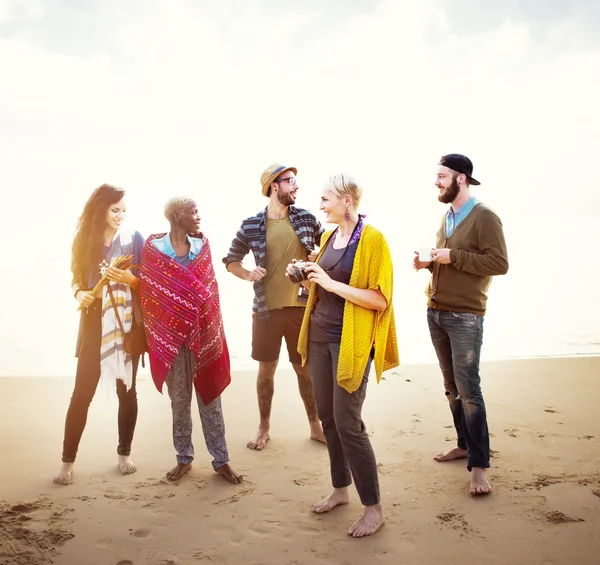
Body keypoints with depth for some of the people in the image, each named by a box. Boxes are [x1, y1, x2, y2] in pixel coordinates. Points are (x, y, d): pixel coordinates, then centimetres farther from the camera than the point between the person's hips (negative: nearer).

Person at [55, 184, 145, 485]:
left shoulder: (134, 238, -1)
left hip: (127, 324, -1)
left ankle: (124, 454, 23)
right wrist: (79, 293, -11)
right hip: (94, 325, 1)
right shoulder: (85, 239, 4)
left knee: (126, 389, 8)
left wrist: (131, 279, -21)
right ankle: (68, 461, 12)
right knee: (82, 393, 1)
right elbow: (77, 278, 10)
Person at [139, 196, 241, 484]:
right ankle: (184, 457, 25)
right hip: (170, 334, -2)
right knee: (179, 400, 10)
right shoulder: (153, 247, -4)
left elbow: (210, 290, 8)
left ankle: (221, 460, 17)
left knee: (210, 397, 7)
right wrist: (152, 332, -1)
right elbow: (146, 291, -1)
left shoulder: (202, 245, 4)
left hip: (203, 332, 2)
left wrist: (212, 328, 5)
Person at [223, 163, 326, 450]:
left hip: (303, 306, 1)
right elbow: (230, 259, 9)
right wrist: (248, 274, -9)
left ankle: (315, 426, 26)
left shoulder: (306, 218, 0)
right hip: (266, 308, 0)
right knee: (266, 369, 10)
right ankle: (264, 427, 27)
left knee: (306, 368, 10)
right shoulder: (251, 225, -2)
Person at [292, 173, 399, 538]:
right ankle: (340, 489, 31)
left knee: (348, 422, -5)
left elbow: (380, 299, -17)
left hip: (350, 341, -7)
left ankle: (374, 508, 10)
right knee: (327, 417, 13)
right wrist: (306, 277, 3)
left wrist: (331, 283, -22)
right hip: (319, 336, 7)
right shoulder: (328, 237, 11)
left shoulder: (372, 239, -12)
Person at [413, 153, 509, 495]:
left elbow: (500, 264, -17)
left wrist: (453, 257, -19)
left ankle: (479, 465, 1)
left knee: (468, 390, -7)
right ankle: (465, 445, 26)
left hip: (465, 316, -8)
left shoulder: (484, 217, -9)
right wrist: (428, 263, 4)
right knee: (452, 387, 13)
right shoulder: (447, 217, 14)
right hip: (435, 312, 8)